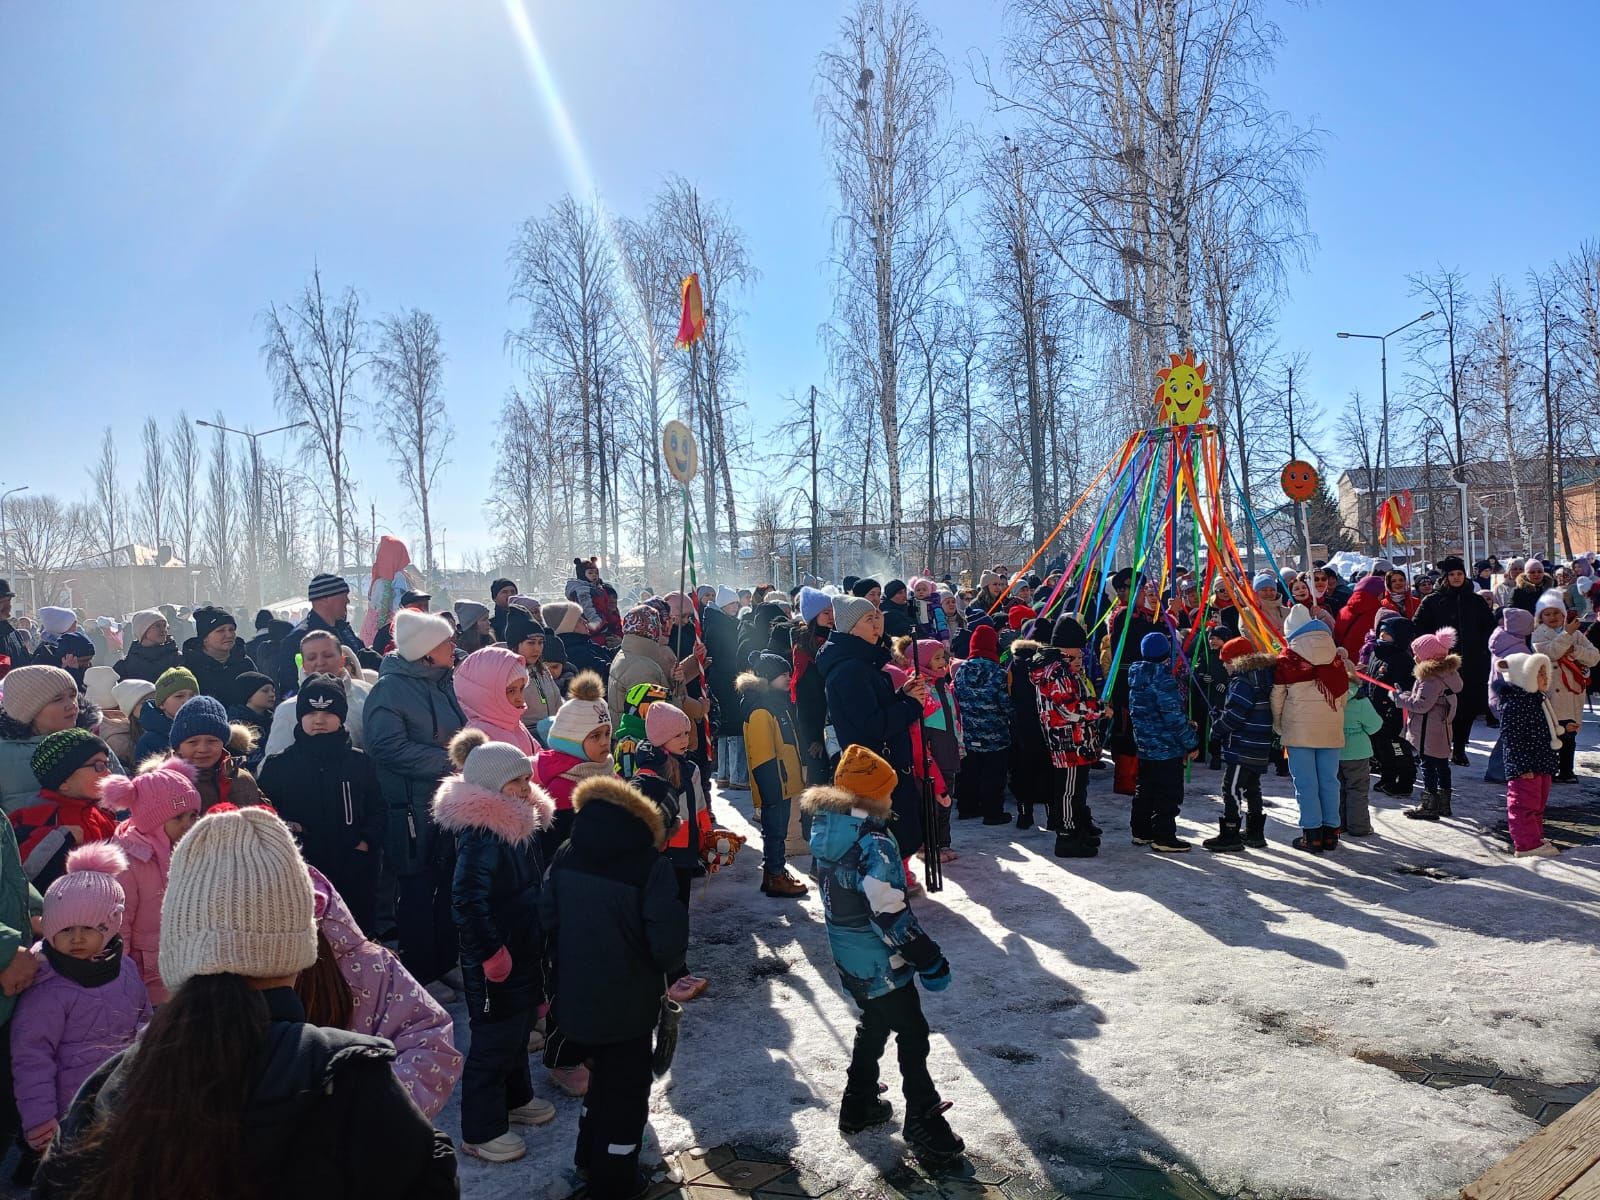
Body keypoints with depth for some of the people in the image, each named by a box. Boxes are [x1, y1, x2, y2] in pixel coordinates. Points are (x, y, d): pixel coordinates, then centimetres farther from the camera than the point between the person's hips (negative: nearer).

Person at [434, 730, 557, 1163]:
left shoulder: (521, 823, 5)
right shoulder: (481, 834, -25)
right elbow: (467, 899, -33)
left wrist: (538, 944, 20)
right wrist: (491, 953, -28)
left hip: (524, 949, 9)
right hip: (494, 962, -9)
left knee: (519, 1027, 24)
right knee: (494, 1039, 3)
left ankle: (516, 1098, 43)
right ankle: (481, 1132, 18)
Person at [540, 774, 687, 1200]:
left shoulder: (566, 855, -6)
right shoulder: (650, 864, -22)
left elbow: (548, 920, 2)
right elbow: (668, 943, -21)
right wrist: (665, 964, 1)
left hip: (575, 995, 5)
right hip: (627, 1002, -5)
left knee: (602, 1073, 28)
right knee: (626, 1086, 15)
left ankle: (590, 1157, 44)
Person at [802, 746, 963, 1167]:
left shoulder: (827, 830, -2)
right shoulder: (874, 843, -27)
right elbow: (890, 914, -27)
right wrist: (927, 957, -17)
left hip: (847, 956, 8)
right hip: (881, 963, -8)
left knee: (875, 1024, 25)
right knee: (913, 1036, 7)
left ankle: (858, 1106, 37)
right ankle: (925, 1128, 17)